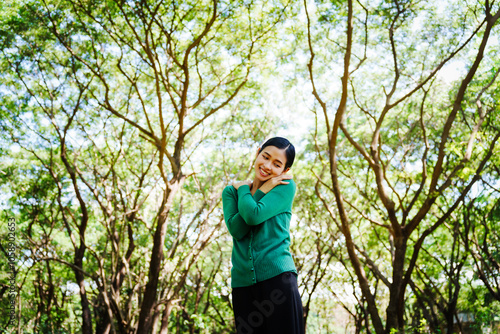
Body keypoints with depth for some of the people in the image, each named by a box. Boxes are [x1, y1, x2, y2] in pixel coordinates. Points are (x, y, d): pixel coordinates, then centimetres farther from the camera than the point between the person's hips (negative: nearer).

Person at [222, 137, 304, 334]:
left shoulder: (285, 186, 4)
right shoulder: (231, 192, 12)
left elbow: (254, 215, -13)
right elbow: (235, 229, -7)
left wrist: (244, 189, 4)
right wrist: (262, 191, -3)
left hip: (277, 276, -3)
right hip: (242, 281, 3)